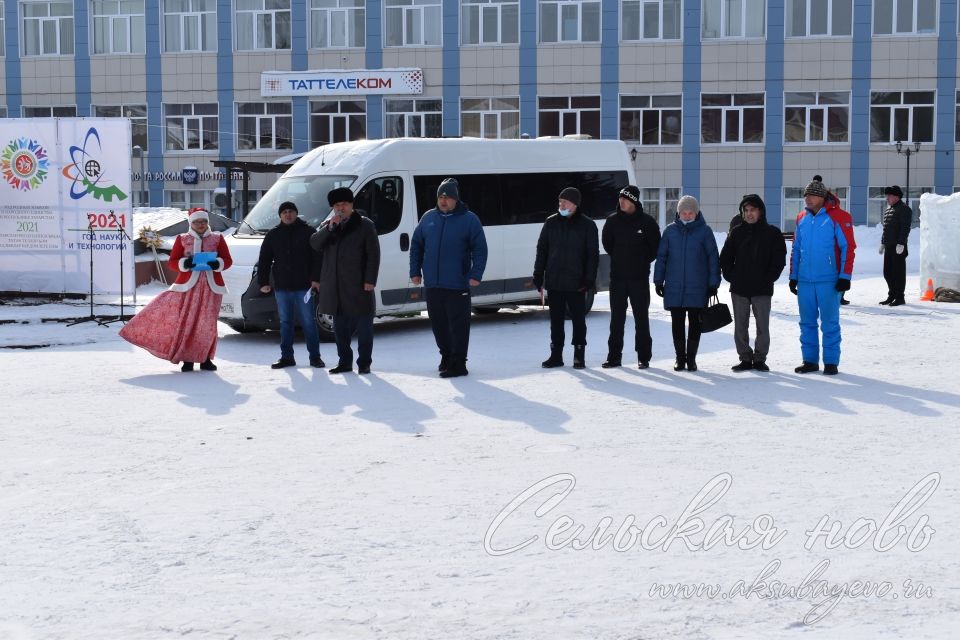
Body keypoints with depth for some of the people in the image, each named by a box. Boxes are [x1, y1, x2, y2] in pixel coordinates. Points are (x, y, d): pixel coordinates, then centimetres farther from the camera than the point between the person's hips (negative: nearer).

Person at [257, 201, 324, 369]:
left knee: (308, 322, -2)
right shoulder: (273, 235, 11)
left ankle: (315, 356, 4)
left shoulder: (307, 232, 2)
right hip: (281, 287, 3)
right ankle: (286, 357, 12)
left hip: (303, 286, -3)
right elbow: (264, 260, 12)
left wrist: (315, 278, -12)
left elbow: (317, 257, -3)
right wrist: (263, 282, 5)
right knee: (285, 323, 7)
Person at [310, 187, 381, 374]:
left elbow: (373, 255, -3)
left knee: (364, 326, -1)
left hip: (358, 286, -4)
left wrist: (370, 280, -11)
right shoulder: (327, 225, 15)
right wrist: (330, 227, -11)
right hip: (335, 287, 4)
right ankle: (344, 362, 18)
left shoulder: (365, 225, 1)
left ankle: (364, 363, 5)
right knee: (340, 327, 10)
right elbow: (315, 244, 0)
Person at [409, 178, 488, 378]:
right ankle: (446, 356, 28)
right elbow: (416, 245, 16)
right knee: (438, 323, 12)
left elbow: (480, 249, -5)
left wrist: (476, 275, -14)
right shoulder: (428, 218, 10)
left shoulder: (469, 219, -3)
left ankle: (458, 363, 0)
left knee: (458, 324, -3)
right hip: (432, 284, 5)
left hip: (457, 285, -5)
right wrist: (415, 271, 9)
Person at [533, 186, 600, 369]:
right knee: (556, 320, 8)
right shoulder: (551, 223, 7)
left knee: (578, 319, 4)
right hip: (554, 282, 3)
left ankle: (579, 356, 12)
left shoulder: (587, 225, -2)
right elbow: (541, 250, 9)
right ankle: (556, 355, 15)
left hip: (576, 284, -3)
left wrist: (589, 280, -10)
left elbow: (593, 255, -2)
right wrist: (538, 277, 3)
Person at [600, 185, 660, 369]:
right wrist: (619, 259, 11)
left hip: (639, 278, -3)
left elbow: (655, 247, 3)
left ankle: (644, 357, 8)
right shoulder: (613, 221, 2)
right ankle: (614, 356, 10)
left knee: (641, 318, 2)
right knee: (616, 317, 6)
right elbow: (607, 243, 15)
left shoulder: (647, 222, -5)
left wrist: (643, 262, 4)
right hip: (617, 277, 3)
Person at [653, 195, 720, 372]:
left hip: (697, 288, -2)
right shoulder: (670, 231, 5)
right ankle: (680, 357, 15)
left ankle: (691, 358, 13)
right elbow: (661, 257, 9)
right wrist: (658, 281, 5)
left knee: (695, 323, 4)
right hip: (674, 288, 2)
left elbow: (713, 258, 1)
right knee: (677, 323, 5)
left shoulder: (705, 231, -1)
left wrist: (713, 283, -3)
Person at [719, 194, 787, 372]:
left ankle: (760, 359, 10)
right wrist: (731, 276, 0)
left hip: (762, 290, -2)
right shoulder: (737, 232, 7)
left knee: (762, 326, 1)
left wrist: (768, 278, -8)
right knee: (740, 326, 4)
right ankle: (745, 359, 12)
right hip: (739, 288, 2)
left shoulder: (772, 233, 0)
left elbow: (779, 259, -1)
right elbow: (725, 257, 12)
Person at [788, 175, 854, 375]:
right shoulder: (802, 218, 11)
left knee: (829, 323, 0)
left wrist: (845, 276, -11)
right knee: (807, 322, 9)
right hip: (804, 280, 5)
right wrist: (793, 276, 15)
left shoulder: (838, 217, -6)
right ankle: (810, 360, 17)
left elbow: (847, 248, -7)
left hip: (828, 280, -5)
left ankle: (831, 362, 7)